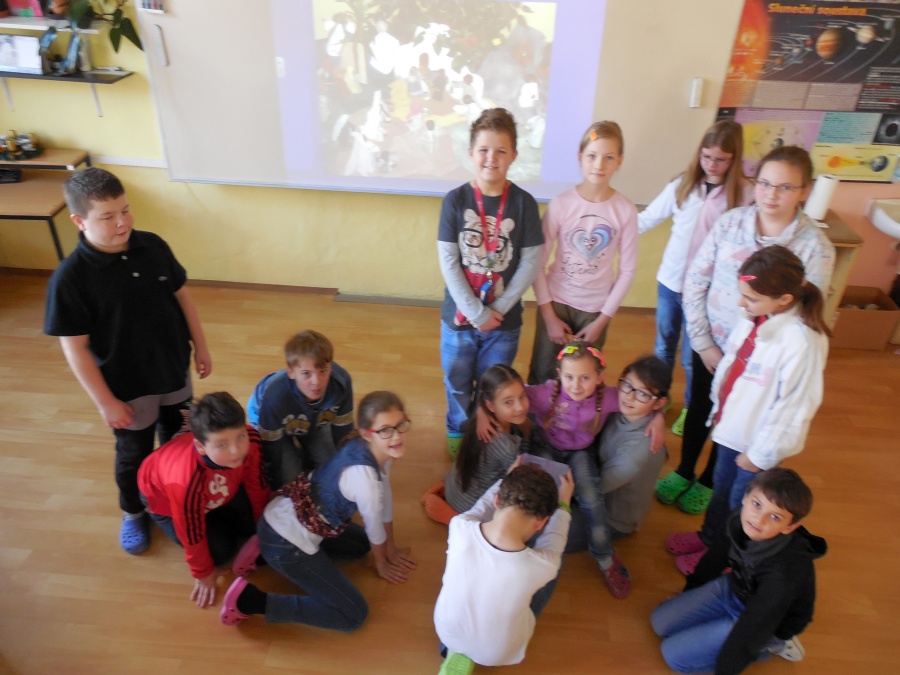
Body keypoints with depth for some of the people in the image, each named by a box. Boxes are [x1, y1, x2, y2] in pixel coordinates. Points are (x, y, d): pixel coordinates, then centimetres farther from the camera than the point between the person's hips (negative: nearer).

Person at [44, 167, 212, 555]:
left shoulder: (153, 247, -11)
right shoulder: (70, 277, -24)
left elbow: (181, 296, 2)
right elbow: (75, 348, -18)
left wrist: (200, 346, 5)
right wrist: (105, 401, -15)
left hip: (174, 371, 4)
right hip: (128, 385, -4)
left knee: (177, 440, 25)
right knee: (134, 455, 18)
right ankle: (133, 514, 45)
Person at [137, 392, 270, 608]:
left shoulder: (251, 440, -36)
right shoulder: (187, 482, -46)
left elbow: (257, 486, -15)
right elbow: (193, 536, -26)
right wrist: (204, 575, -9)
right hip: (164, 496, -4)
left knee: (253, 525, 1)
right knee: (220, 551, -5)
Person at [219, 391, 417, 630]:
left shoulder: (379, 449, -4)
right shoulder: (363, 474, -30)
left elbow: (385, 497, 11)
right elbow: (374, 524, -12)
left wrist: (390, 548, 23)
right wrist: (382, 564, 9)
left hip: (297, 518, 9)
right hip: (285, 539, -9)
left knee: (361, 544, 28)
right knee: (354, 615, -4)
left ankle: (263, 551, 22)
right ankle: (251, 600, -3)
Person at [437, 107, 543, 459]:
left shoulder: (523, 203, -8)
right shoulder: (455, 200, -8)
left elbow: (530, 263, -7)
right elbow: (448, 262, -11)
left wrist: (498, 309, -12)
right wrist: (476, 313, -15)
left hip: (504, 318, 0)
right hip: (459, 314, 0)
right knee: (457, 383, 18)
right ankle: (457, 433, 44)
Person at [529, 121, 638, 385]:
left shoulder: (626, 211, -9)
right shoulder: (561, 203, -12)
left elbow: (627, 271, -3)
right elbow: (537, 261, -9)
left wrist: (602, 320, -4)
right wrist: (549, 315, -8)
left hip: (595, 308, 1)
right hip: (556, 302, -1)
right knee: (541, 376, 8)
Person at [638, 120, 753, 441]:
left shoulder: (745, 194, -11)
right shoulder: (682, 185, -3)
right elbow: (647, 218, 2)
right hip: (669, 280, 3)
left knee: (692, 357, 10)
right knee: (663, 347, 20)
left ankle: (691, 408, 34)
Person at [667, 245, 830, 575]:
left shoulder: (802, 342, -30)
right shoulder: (752, 319, -11)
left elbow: (794, 405, -23)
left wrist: (761, 453, -15)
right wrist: (718, 408, 13)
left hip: (756, 441, -6)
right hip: (730, 427, 7)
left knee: (741, 503, 17)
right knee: (721, 488, 27)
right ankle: (708, 537, 52)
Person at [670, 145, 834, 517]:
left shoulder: (816, 248, -17)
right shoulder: (730, 222, -12)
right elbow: (695, 281, -7)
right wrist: (703, 341, -9)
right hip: (709, 344, 2)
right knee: (698, 409, 21)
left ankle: (708, 482, 46)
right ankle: (683, 472, 47)